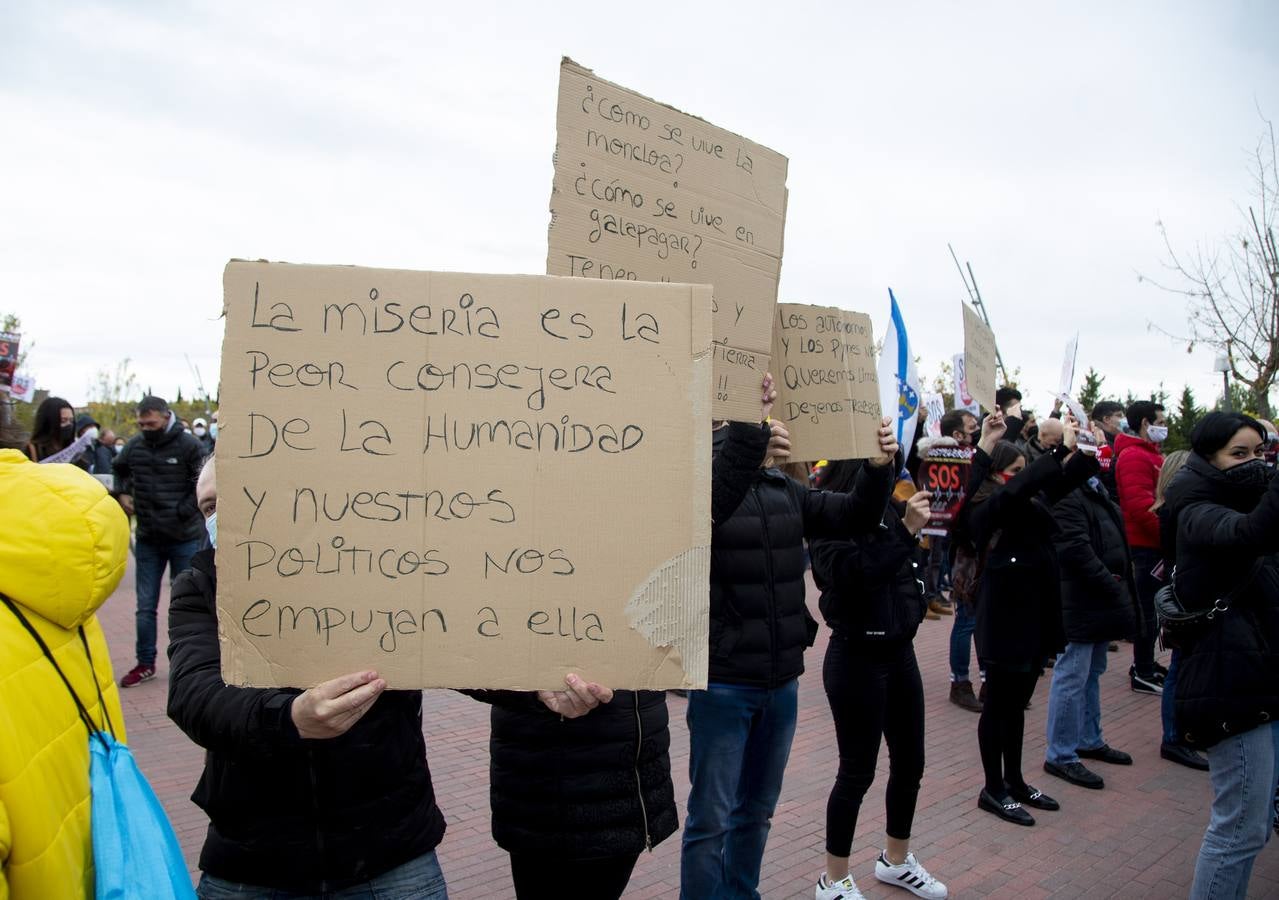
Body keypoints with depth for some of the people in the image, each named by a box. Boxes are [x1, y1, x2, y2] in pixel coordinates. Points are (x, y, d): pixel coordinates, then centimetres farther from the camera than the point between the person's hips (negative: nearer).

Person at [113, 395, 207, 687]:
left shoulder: (189, 446, -11)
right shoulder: (134, 446, 3)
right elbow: (119, 470, 23)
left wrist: (181, 513, -17)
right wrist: (122, 493, 6)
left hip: (185, 539, -4)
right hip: (148, 539, 4)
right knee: (145, 605, 10)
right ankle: (145, 663, 23)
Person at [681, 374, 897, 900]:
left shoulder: (784, 491, 6)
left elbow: (854, 518, 8)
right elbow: (696, 511, -36)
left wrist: (879, 467, -10)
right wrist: (748, 432, -43)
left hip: (781, 680, 7)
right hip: (723, 683, -6)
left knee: (757, 811, 21)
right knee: (711, 819, 4)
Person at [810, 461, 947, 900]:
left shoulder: (888, 505, 4)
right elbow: (852, 574, -29)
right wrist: (905, 530, -31)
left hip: (899, 651, 8)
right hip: (857, 658, -7)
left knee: (910, 762, 18)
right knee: (858, 771, 4)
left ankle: (896, 859, 40)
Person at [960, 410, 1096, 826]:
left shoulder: (1029, 503, 7)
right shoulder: (987, 509, -15)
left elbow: (1064, 480, 11)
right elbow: (1018, 489, -33)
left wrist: (1082, 448, -8)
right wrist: (1063, 449, -32)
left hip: (1034, 616, 8)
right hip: (1005, 619, -8)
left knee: (1017, 703, 18)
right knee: (999, 704, 3)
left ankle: (1014, 781, 30)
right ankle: (993, 789, 16)